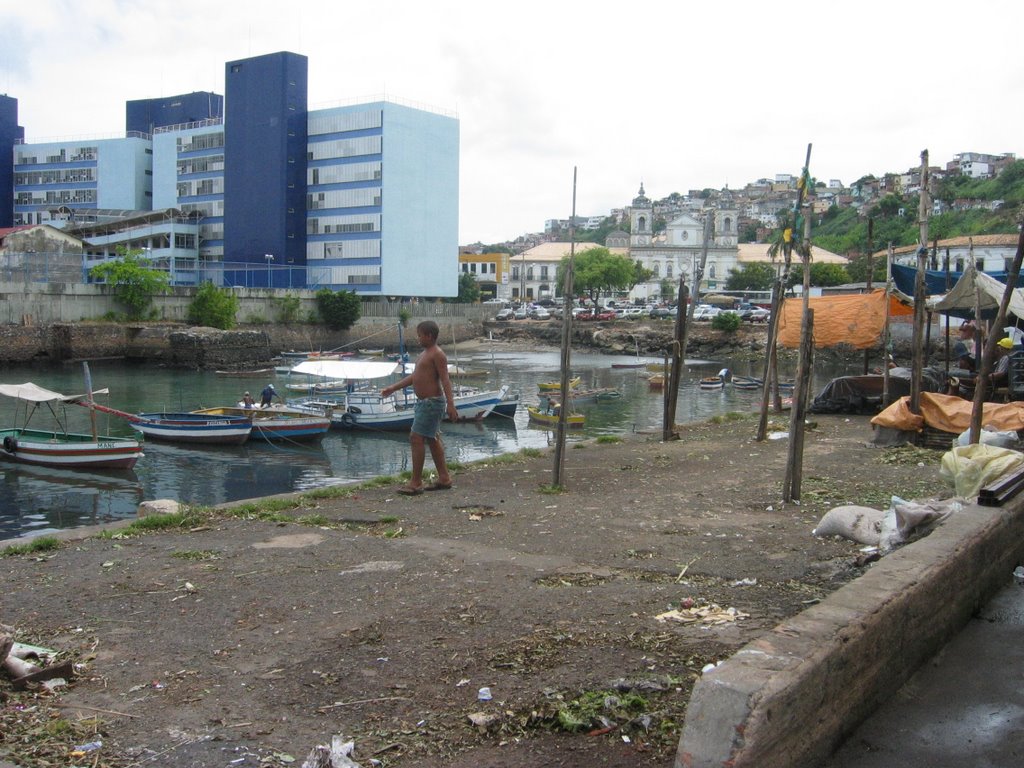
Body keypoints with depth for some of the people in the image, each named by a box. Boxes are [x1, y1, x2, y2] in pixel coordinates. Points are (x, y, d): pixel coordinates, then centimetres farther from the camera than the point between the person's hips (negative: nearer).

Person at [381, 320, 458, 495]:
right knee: (432, 439, 14)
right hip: (424, 402, 10)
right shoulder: (425, 353, 16)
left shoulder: (437, 354, -14)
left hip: (432, 402, -10)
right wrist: (392, 388, 27)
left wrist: (450, 404, -30)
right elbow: (413, 376, 24)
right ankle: (444, 478, 20)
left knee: (416, 438, -11)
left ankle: (416, 482, -7)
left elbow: (445, 379, -22)